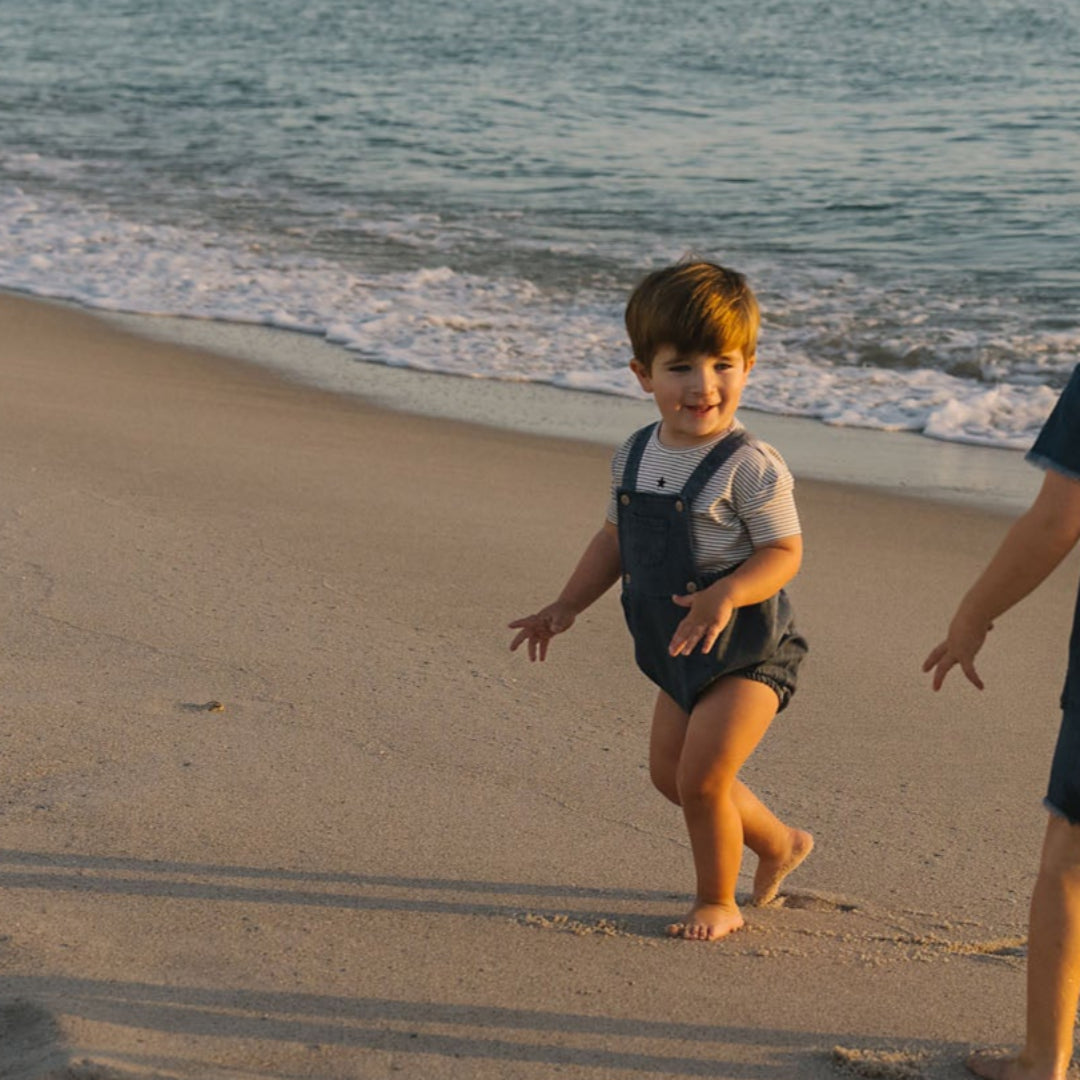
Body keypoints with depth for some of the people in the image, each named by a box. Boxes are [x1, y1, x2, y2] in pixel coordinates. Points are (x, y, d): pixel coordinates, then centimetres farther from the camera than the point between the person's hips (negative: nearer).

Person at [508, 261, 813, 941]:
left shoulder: (750, 466, -20)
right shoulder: (637, 456, 2)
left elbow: (784, 552, -21)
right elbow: (617, 539, 14)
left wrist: (727, 593, -37)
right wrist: (566, 607, 13)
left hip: (748, 652, -8)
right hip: (680, 652, 8)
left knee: (701, 778, -8)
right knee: (669, 772, 18)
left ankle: (718, 901, 16)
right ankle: (779, 843, 39)